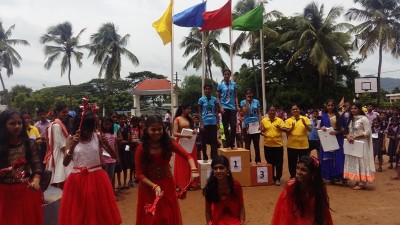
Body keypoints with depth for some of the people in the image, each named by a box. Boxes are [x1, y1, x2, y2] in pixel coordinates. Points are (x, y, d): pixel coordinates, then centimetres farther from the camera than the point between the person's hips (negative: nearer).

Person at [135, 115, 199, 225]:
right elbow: (139, 173, -13)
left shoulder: (168, 143, -9)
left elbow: (187, 156, -14)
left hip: (167, 185, 2)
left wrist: (193, 170, -32)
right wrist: (154, 186, -25)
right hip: (148, 187, -1)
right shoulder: (141, 148, -13)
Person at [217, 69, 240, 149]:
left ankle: (231, 144, 6)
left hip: (232, 108, 2)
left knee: (233, 126, -4)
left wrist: (237, 106, 1)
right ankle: (228, 143, 14)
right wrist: (221, 107, -9)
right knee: (226, 127, 4)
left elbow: (235, 96, 11)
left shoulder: (234, 84, 8)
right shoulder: (220, 85, 1)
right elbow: (218, 98, 2)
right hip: (225, 108, -2)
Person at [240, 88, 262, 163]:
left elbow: (259, 113, 7)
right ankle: (248, 161, 11)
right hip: (247, 125, -1)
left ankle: (258, 160, 13)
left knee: (256, 144, 6)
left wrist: (260, 124, -3)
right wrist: (247, 102, -10)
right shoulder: (243, 102, 2)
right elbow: (245, 112, -12)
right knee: (247, 145, 3)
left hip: (256, 125, 1)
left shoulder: (256, 101, 7)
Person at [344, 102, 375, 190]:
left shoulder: (364, 119, -9)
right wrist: (348, 136, -8)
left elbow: (368, 132, -15)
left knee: (361, 161, -2)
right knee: (354, 162, 8)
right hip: (352, 143, 7)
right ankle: (357, 181, 16)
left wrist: (355, 137, -18)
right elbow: (347, 130, 15)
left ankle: (362, 182, 3)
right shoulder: (351, 119, 12)